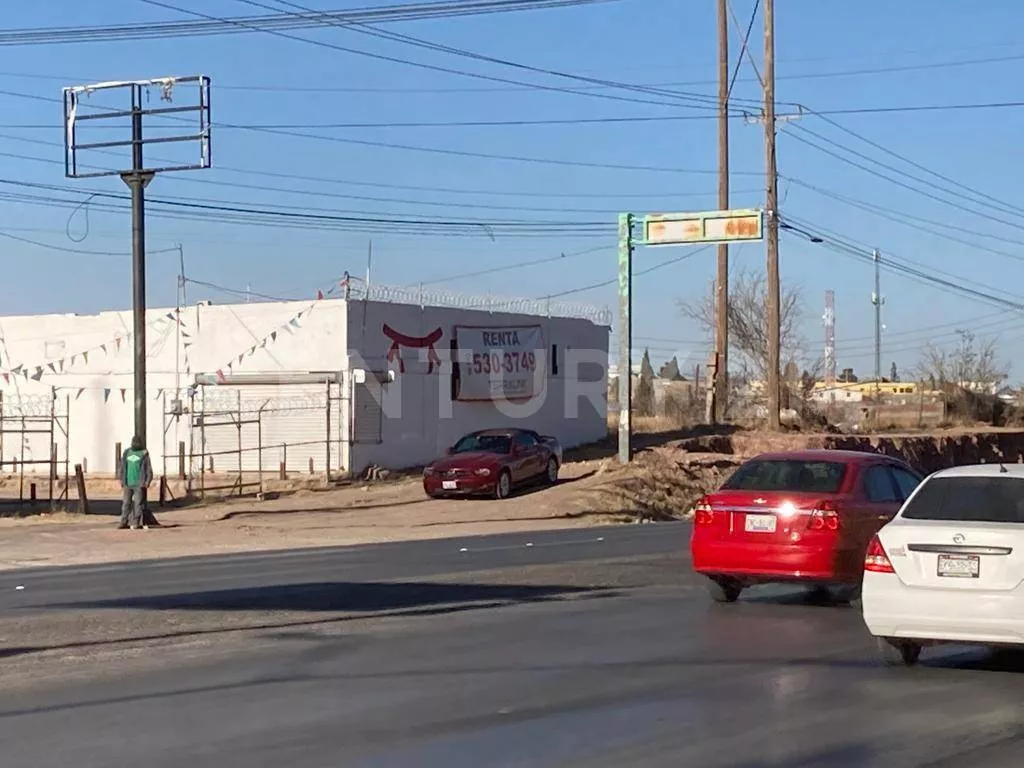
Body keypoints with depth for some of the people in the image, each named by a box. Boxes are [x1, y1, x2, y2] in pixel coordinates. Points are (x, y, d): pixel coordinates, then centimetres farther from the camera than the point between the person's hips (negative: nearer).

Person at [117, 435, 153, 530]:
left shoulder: (144, 454, -1)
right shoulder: (127, 453, 10)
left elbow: (149, 469, -2)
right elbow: (121, 467, 14)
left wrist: (147, 482, -9)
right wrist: (121, 479, 5)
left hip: (139, 484, -4)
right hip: (128, 483, 4)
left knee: (138, 503, -3)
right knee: (126, 503, 3)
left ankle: (136, 523, 0)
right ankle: (124, 522, 7)